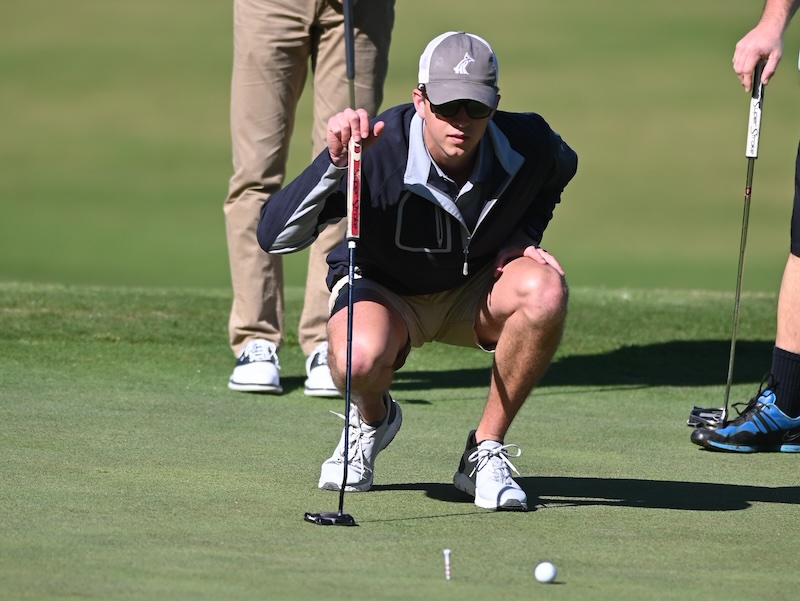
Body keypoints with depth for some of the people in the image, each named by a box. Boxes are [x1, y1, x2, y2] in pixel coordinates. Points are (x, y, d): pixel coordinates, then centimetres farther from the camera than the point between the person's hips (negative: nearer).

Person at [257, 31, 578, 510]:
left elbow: (560, 169, 10)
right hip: (382, 289, -3)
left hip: (478, 289, 3)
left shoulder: (527, 144, -20)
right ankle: (372, 418, 4)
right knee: (359, 358, -39)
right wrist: (335, 164, -49)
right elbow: (274, 236, -37)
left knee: (546, 288, -32)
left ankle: (487, 450, -12)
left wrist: (524, 236, -5)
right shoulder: (376, 151, -31)